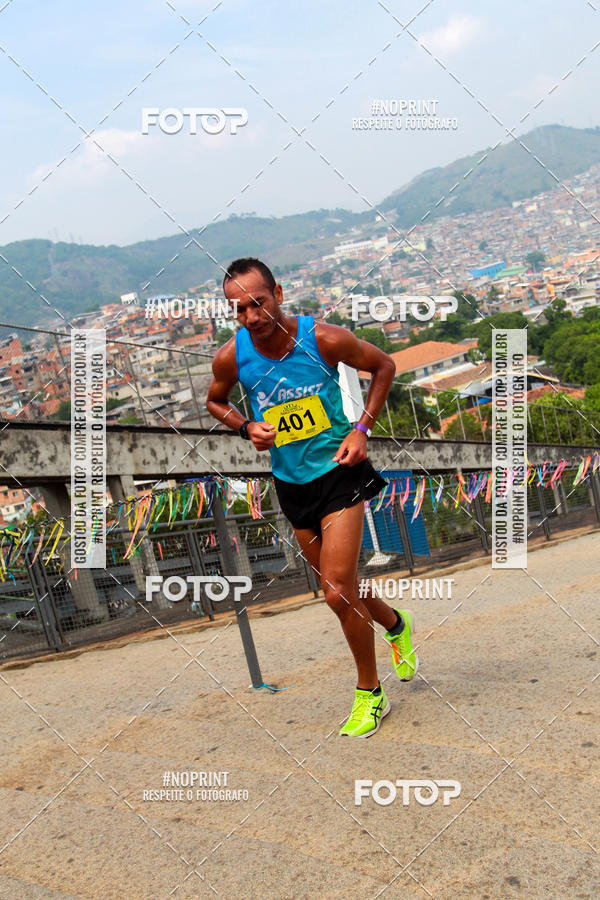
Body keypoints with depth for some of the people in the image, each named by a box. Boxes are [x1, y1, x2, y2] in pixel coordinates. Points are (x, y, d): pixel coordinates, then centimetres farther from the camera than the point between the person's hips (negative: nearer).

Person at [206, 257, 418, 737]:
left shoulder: (324, 338, -17)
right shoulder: (231, 357, -11)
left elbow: (383, 364, 0)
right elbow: (215, 401, 11)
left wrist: (363, 428, -10)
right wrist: (247, 426, -10)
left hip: (340, 471, -4)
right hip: (291, 483, 4)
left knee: (338, 593, -11)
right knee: (341, 590, 16)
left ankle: (370, 693, 12)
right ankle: (395, 623, 48)